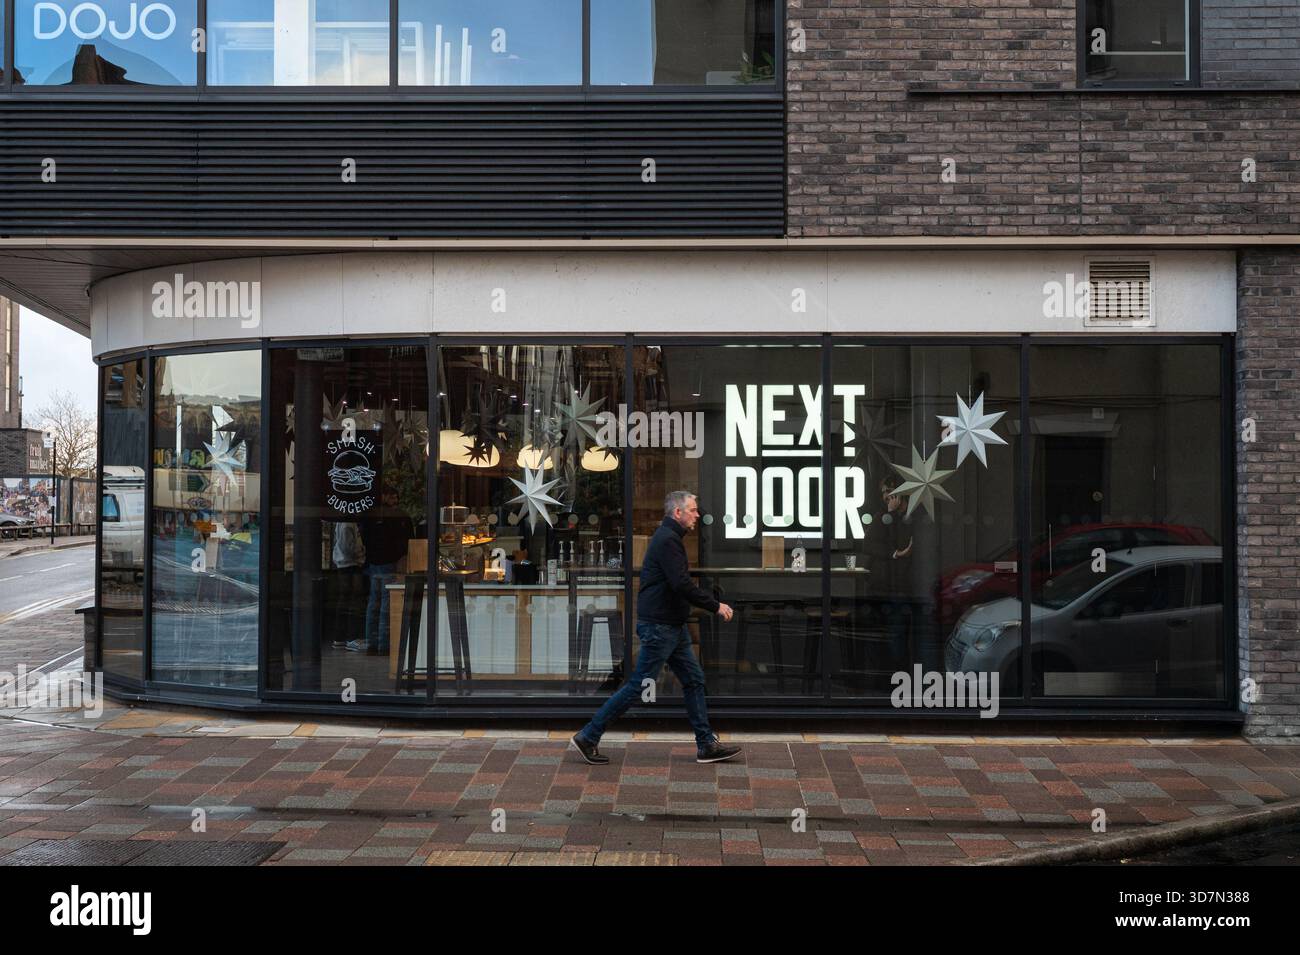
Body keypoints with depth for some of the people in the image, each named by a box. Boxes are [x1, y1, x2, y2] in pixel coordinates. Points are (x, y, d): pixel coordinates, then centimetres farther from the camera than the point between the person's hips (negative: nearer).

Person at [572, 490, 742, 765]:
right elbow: (682, 585, -25)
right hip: (658, 626, -11)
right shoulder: (668, 540, -17)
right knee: (638, 686, -5)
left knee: (694, 680, 10)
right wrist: (716, 606, -17)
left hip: (673, 626, 11)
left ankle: (706, 745, 15)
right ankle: (588, 737, 3)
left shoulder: (669, 537, 17)